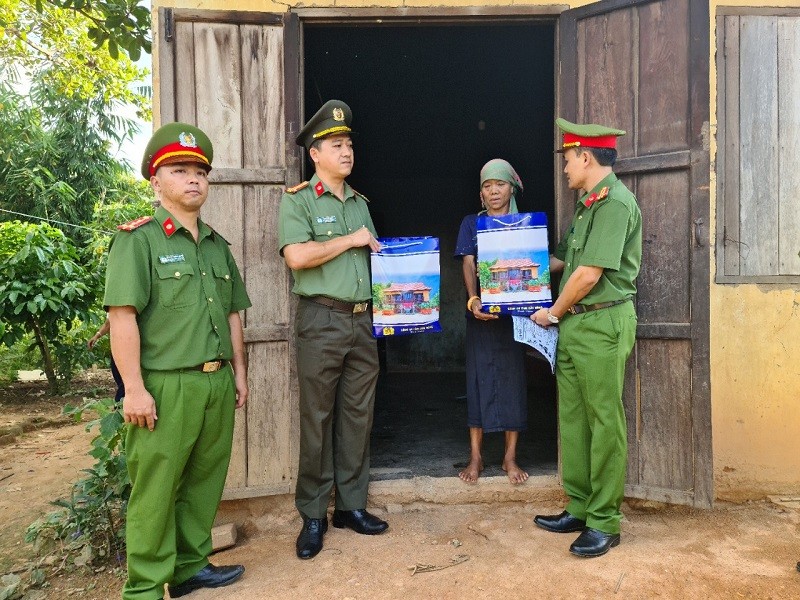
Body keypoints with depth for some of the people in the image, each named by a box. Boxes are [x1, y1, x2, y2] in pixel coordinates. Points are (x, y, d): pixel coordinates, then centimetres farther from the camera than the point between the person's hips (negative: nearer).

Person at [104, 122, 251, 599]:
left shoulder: (218, 245, 16)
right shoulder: (138, 240, -4)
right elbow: (122, 316, -12)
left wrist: (239, 373, 16)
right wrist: (134, 388, -16)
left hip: (218, 384, 6)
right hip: (165, 386, -6)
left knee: (205, 481, 14)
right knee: (155, 491, 3)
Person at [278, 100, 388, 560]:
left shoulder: (360, 203, 18)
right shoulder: (297, 199, -2)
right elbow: (297, 255, -17)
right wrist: (351, 240, -10)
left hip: (363, 320, 6)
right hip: (322, 320, -6)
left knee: (358, 416, 9)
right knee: (317, 418, 1)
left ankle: (352, 505, 23)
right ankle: (313, 516, 14)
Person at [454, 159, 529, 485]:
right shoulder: (472, 223, 8)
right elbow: (468, 264, -5)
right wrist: (474, 300, -22)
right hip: (481, 312, 0)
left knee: (513, 379, 3)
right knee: (479, 379, 2)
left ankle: (510, 456, 14)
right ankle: (475, 456, 11)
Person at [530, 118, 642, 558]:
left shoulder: (615, 201, -12)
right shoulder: (588, 204, 18)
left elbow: (589, 274, -18)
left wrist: (553, 312, -5)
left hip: (602, 321, -9)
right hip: (574, 323, 9)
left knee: (604, 420, -1)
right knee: (572, 417, 12)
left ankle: (603, 522, 11)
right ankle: (579, 508, 25)